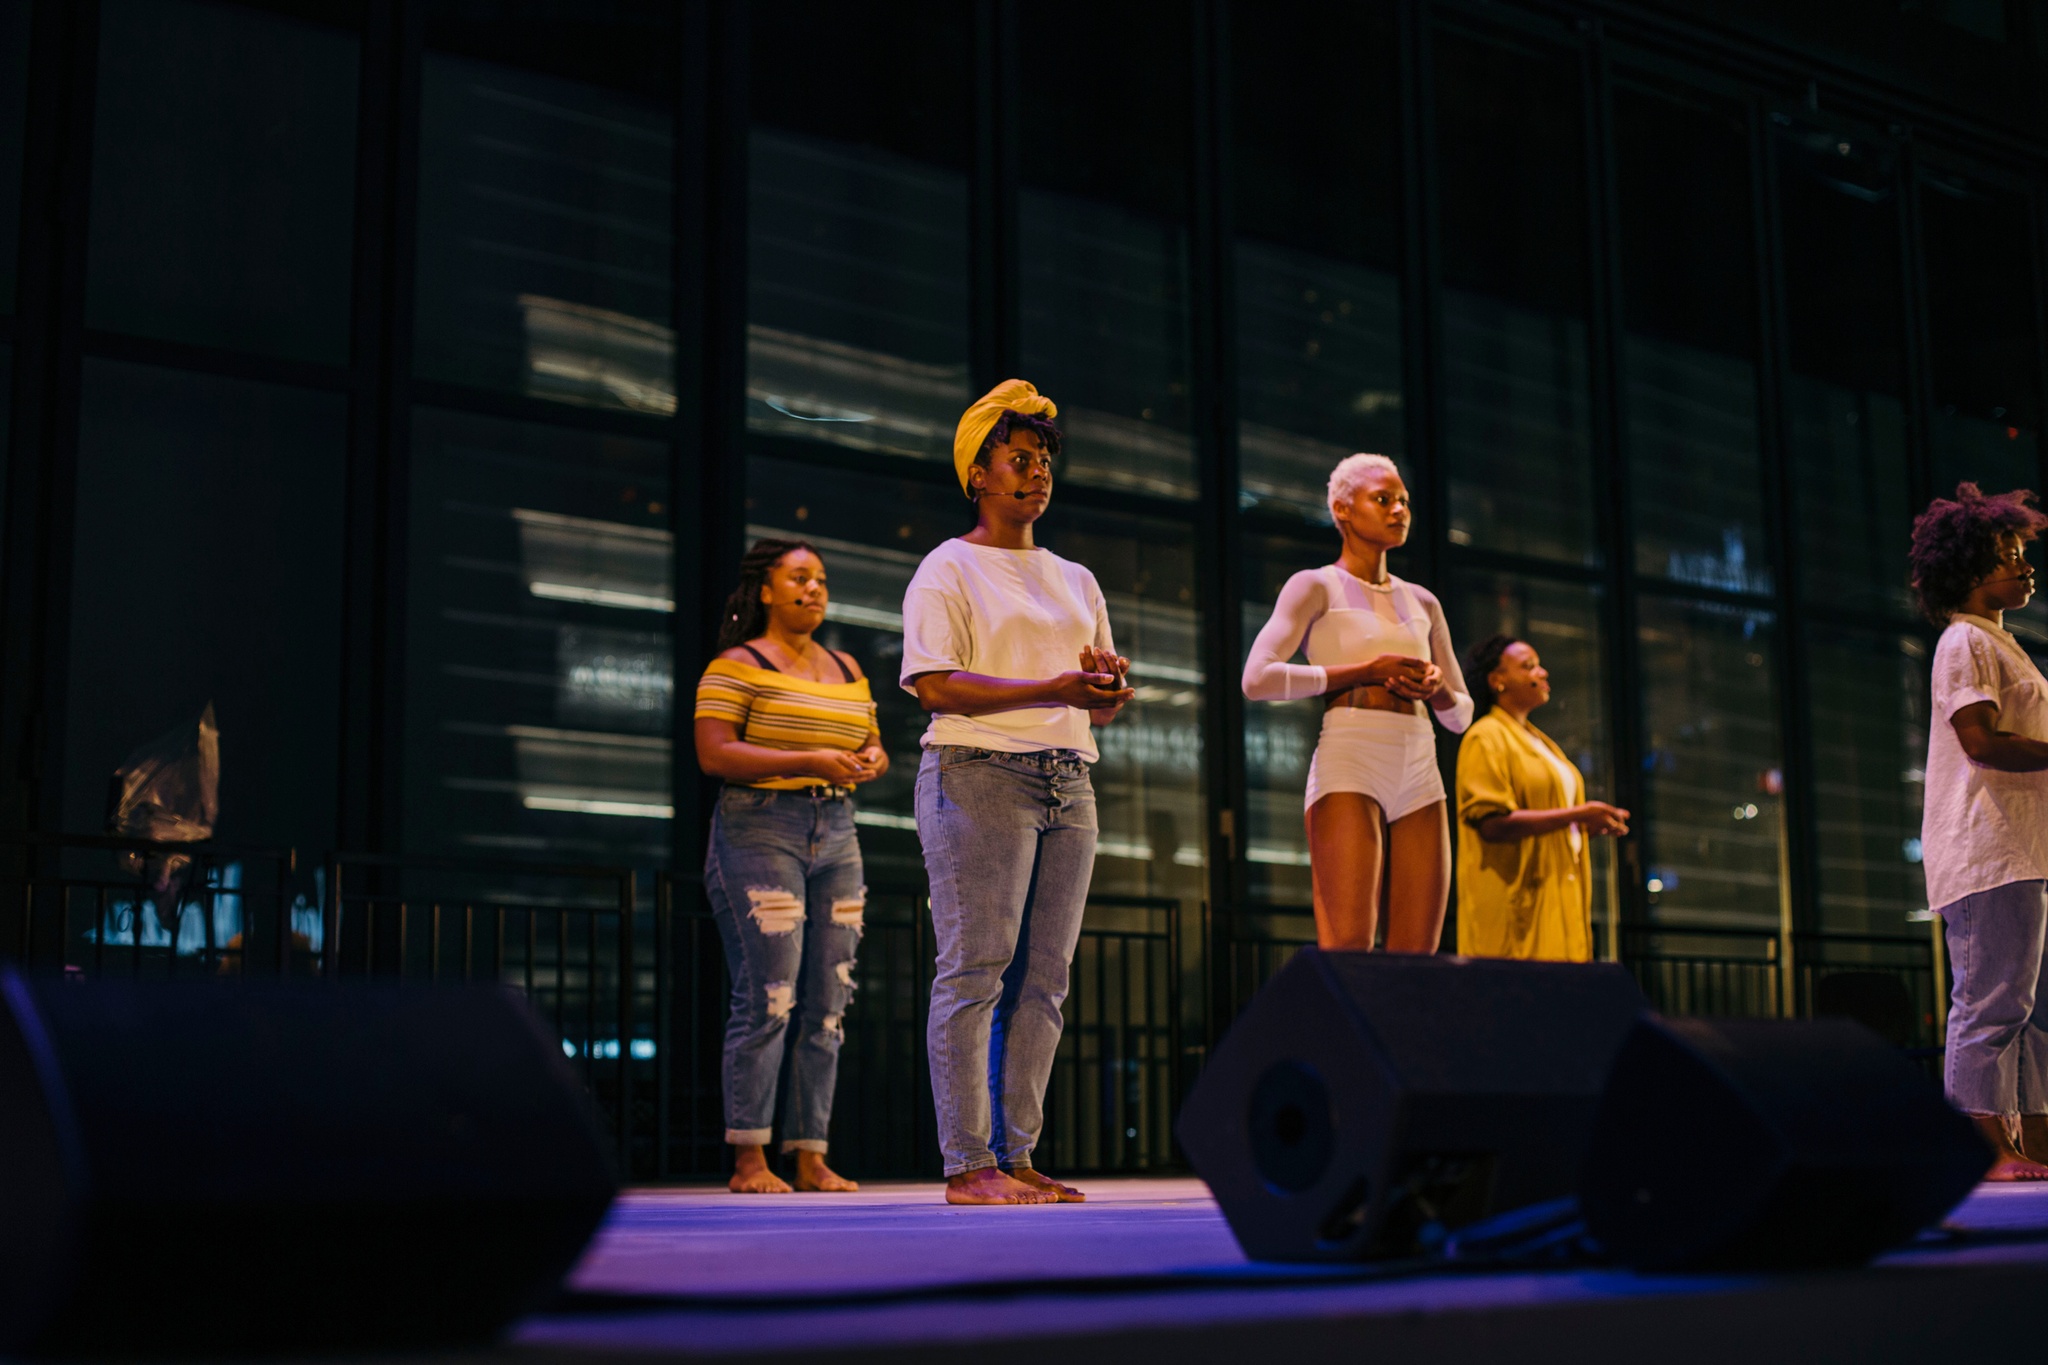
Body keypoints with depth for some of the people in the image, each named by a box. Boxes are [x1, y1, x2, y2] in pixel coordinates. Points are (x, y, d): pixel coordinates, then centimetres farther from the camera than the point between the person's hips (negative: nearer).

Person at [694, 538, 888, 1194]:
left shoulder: (846, 669, 19)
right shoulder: (737, 666, -1)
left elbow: (872, 744, 23)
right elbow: (713, 753, -11)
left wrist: (872, 760, -2)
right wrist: (807, 762, -19)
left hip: (836, 836, 7)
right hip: (759, 831, -7)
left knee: (827, 1006, 2)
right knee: (767, 1001, -11)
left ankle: (811, 1157, 6)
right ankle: (748, 1160, -6)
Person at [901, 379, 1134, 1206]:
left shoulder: (1075, 580, 23)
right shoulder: (947, 570, 3)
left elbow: (1100, 710, 23)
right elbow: (935, 686, -10)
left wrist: (1108, 688, -2)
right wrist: (1053, 689, -18)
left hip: (1067, 781, 7)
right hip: (979, 774, -6)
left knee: (1044, 975, 2)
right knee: (975, 969, -9)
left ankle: (1016, 1156, 6)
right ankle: (967, 1166, -8)